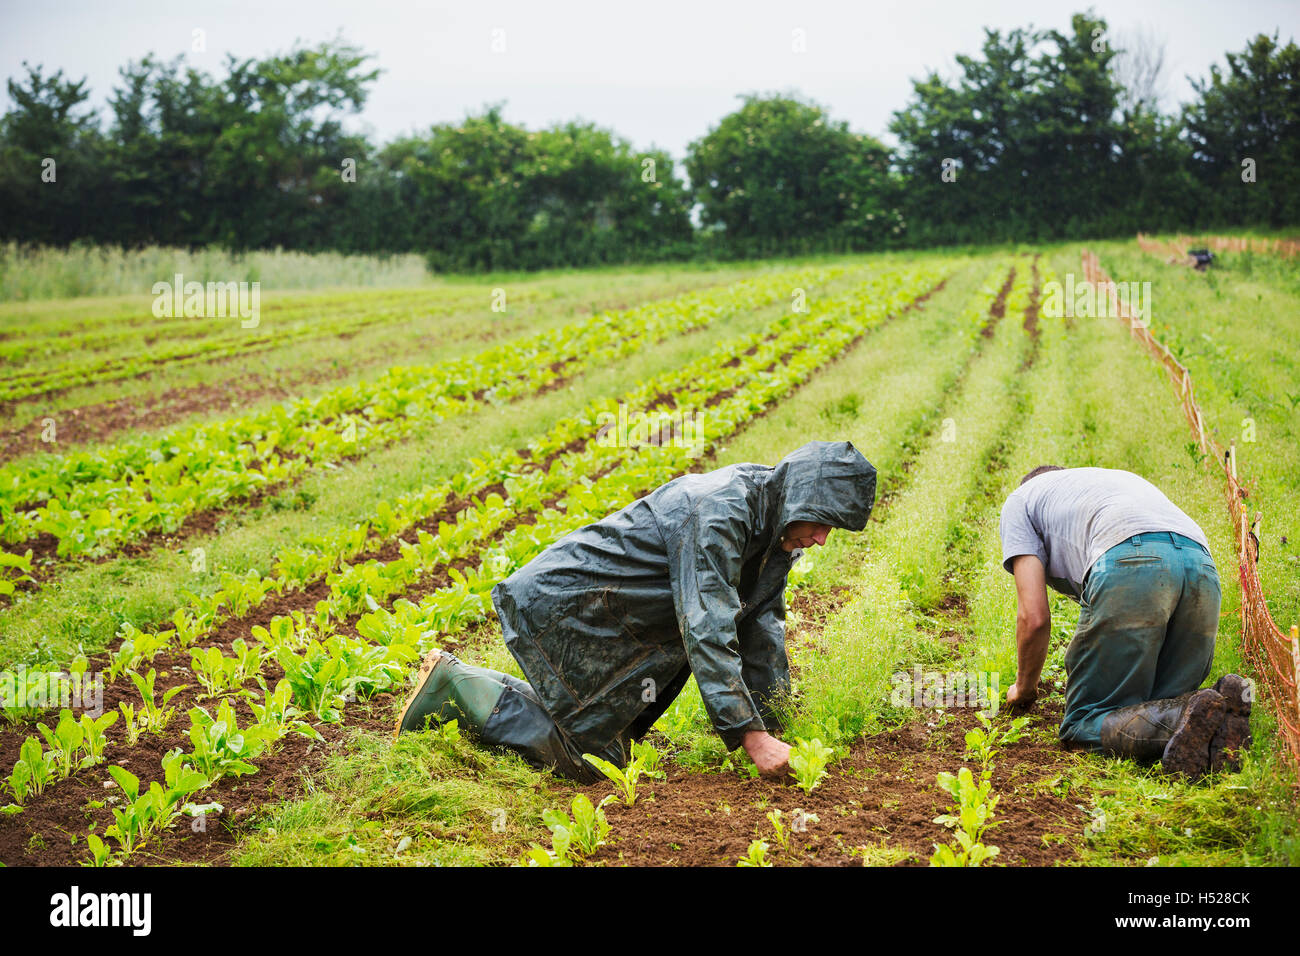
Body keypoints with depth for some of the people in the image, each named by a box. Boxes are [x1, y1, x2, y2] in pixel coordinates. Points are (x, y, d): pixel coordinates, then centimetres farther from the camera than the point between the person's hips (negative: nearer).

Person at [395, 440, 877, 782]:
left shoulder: (777, 523, 2)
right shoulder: (718, 512, -28)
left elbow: (761, 624, 11)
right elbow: (707, 633, -33)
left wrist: (772, 726, 7)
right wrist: (751, 737, -33)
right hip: (560, 606, -10)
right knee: (588, 758, -10)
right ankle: (457, 687, 0)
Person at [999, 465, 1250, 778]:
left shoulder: (1019, 499, 28)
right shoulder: (1119, 477, 45)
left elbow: (1034, 618, 14)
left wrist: (1024, 689, 32)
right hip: (1203, 567, 6)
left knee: (1082, 726, 4)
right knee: (1157, 709, 19)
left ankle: (1186, 719, -25)